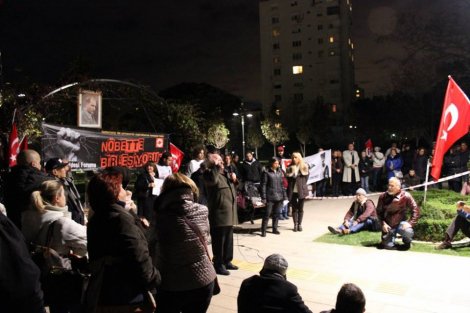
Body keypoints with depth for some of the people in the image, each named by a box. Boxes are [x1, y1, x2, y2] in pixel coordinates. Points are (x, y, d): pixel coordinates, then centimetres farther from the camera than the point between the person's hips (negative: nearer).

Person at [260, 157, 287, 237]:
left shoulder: (279, 172, 10)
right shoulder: (266, 172, -6)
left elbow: (282, 184, 14)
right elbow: (263, 185, -7)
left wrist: (284, 195, 10)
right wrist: (264, 197, -12)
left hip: (279, 196, 5)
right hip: (270, 197, -5)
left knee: (277, 214, 11)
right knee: (267, 214, -4)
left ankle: (275, 229, 23)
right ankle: (263, 230, 2)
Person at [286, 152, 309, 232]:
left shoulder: (304, 167, -1)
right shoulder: (290, 167, 3)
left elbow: (306, 178, 3)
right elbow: (288, 178, 9)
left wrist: (302, 185, -1)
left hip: (301, 191, -1)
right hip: (292, 191, 1)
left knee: (300, 208, 8)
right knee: (294, 208, 7)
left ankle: (300, 224, 18)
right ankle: (295, 224, 15)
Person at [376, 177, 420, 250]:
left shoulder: (405, 196, -14)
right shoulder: (383, 197, -8)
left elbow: (415, 209, -10)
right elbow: (379, 211, 5)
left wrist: (410, 223, -21)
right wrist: (383, 223, -7)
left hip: (401, 222, -1)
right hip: (388, 225, 1)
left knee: (408, 232, -34)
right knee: (388, 246, -9)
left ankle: (407, 243, 5)